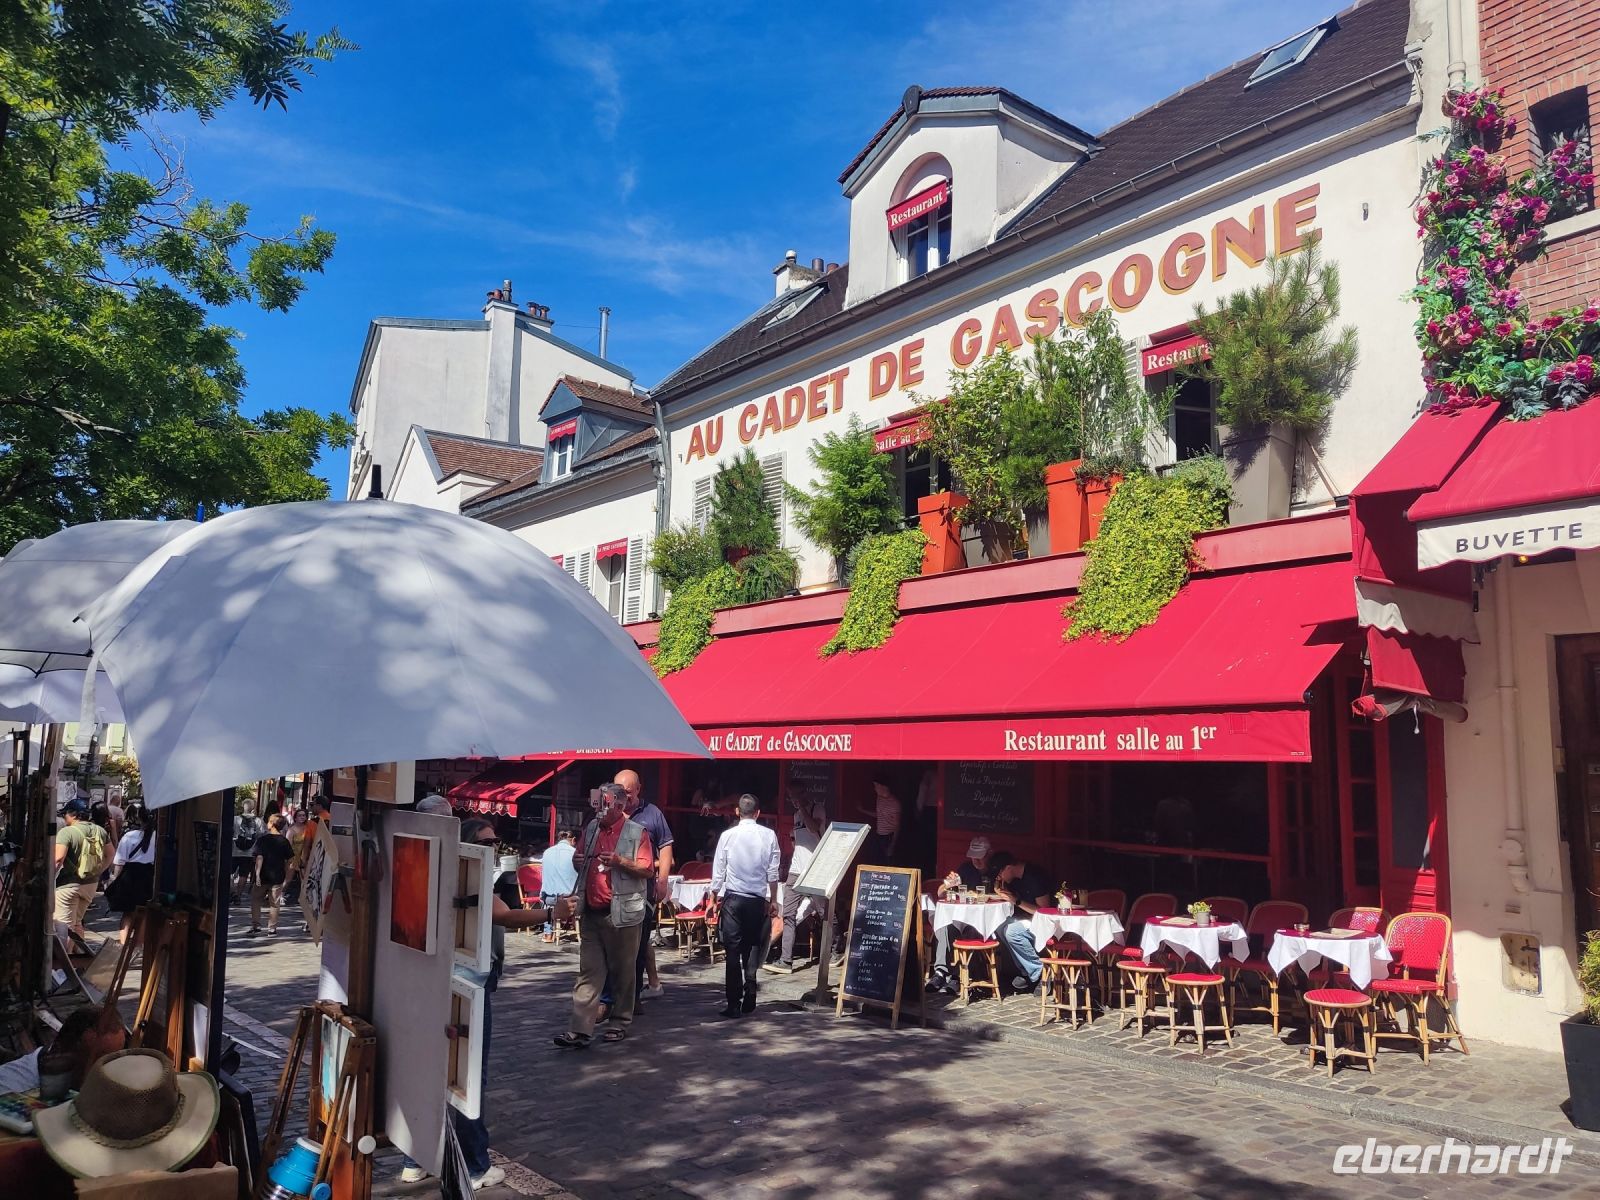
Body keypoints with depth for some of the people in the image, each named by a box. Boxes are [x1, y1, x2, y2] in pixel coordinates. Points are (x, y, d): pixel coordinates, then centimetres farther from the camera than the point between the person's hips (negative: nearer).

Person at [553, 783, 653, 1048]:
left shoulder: (636, 833, -4)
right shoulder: (591, 829, 13)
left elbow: (647, 869, -9)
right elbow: (578, 861, 24)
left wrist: (620, 861, -22)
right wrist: (578, 862, 1)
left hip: (621, 912, -5)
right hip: (590, 912, 5)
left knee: (622, 972, 6)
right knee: (588, 972, 3)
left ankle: (619, 1023, 19)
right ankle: (580, 1030, 1)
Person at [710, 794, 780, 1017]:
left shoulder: (727, 836, -4)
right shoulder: (769, 836, -2)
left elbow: (718, 872, -1)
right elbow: (773, 872, 2)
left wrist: (715, 897, 10)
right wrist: (773, 900, 12)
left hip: (732, 898, -1)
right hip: (758, 899, 1)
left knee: (733, 952, 3)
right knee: (752, 950, 11)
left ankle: (734, 1004, 3)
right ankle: (749, 1001, 9)